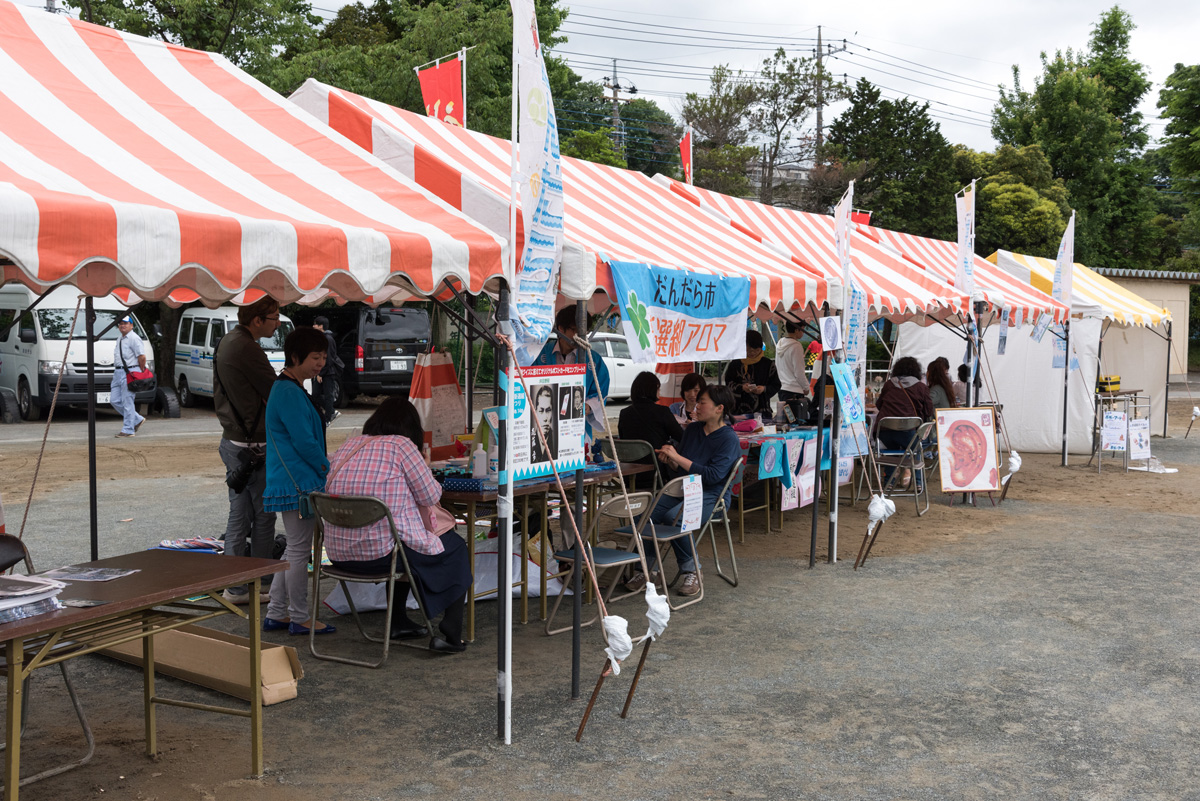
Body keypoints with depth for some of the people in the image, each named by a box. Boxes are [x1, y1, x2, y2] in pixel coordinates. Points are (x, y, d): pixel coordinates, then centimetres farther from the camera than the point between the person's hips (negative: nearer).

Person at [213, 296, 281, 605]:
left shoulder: (227, 342, 13)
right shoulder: (246, 348, -19)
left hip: (232, 439, 10)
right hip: (252, 446, -10)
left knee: (239, 514, 13)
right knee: (263, 515, 0)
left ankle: (235, 584, 18)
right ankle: (261, 584, 8)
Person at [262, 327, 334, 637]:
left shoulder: (291, 389, 17)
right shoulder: (289, 392, -17)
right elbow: (304, 441, -20)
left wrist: (324, 472, 15)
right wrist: (329, 472, -10)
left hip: (295, 481, 11)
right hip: (298, 483, -11)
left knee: (294, 549, 16)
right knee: (299, 550, -1)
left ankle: (276, 614, 23)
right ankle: (300, 618, 9)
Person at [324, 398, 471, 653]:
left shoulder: (348, 446, 10)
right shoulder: (401, 446, -10)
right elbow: (430, 496, -5)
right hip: (381, 553, -7)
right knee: (456, 547, 16)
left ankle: (397, 623, 43)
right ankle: (450, 635, 13)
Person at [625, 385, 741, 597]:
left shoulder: (729, 439, -9)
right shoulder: (692, 429, 12)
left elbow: (713, 476, -21)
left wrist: (678, 458, -21)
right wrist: (670, 461, -8)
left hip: (712, 495, -6)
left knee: (674, 517, -34)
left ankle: (691, 571, -16)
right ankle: (648, 569, -10)